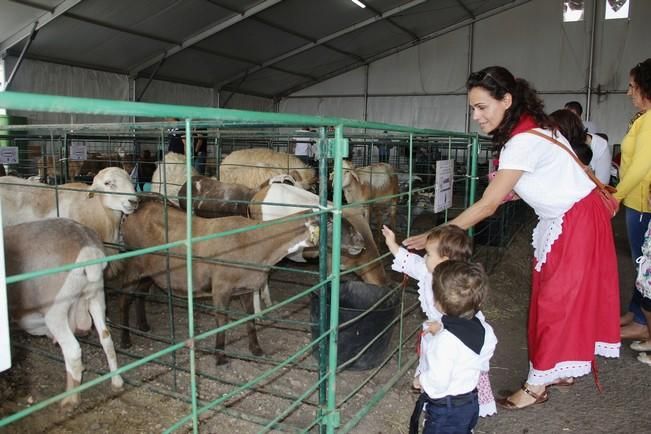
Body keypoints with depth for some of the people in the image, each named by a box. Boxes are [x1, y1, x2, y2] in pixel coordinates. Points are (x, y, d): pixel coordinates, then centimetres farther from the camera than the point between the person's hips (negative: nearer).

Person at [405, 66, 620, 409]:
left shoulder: (524, 141, -28)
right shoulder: (527, 129, 1)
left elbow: (487, 205, -28)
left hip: (578, 222, -9)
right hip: (560, 221, 9)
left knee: (557, 301, 0)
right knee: (561, 298, 16)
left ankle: (536, 386, 12)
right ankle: (563, 370, 30)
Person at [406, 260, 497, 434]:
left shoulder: (446, 340, -33)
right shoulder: (481, 328, -10)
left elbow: (438, 382, -32)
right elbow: (489, 348, 12)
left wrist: (421, 379, -10)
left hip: (446, 411, -8)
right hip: (470, 403, 8)